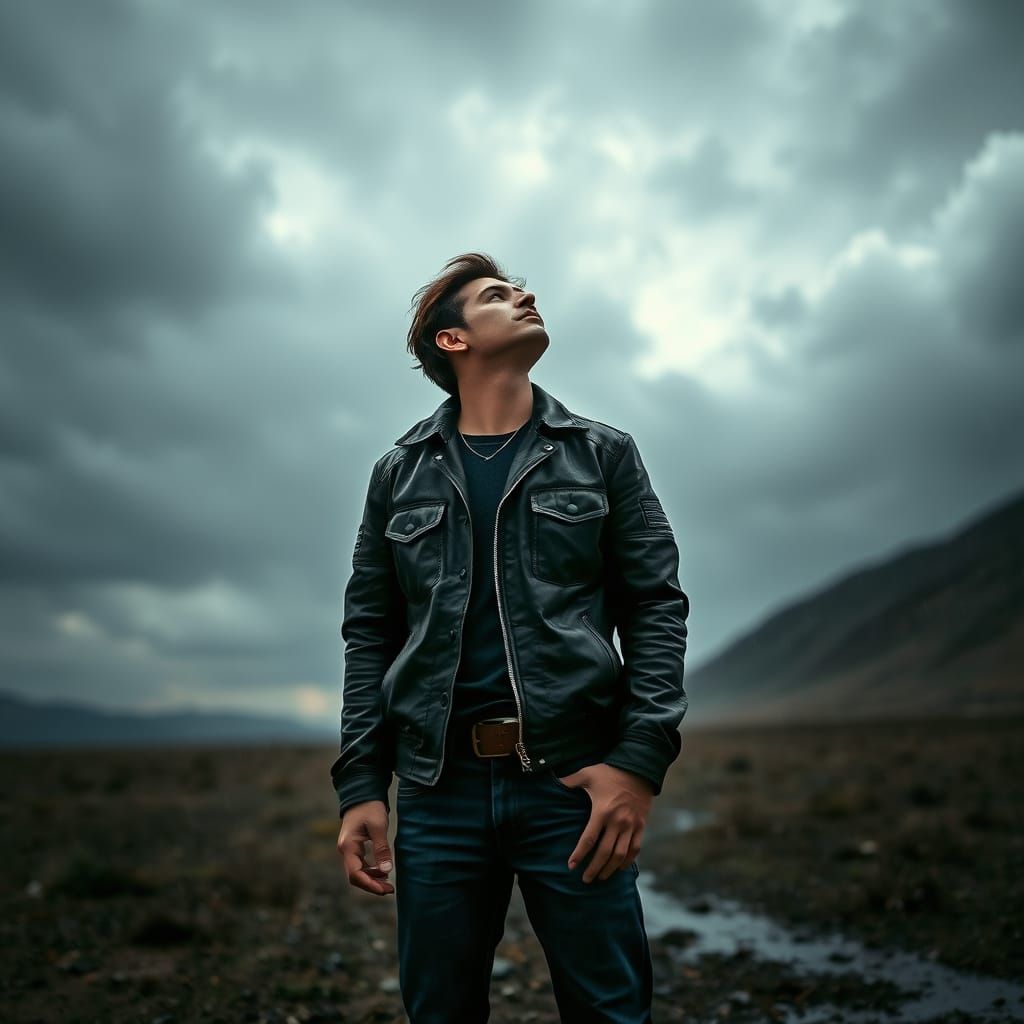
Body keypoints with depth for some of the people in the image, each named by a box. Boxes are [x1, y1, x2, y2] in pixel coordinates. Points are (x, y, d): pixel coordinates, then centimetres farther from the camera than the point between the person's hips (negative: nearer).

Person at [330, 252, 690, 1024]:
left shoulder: (603, 455, 9)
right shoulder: (400, 475, 11)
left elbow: (657, 607, 2)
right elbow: (370, 634, 10)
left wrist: (641, 759, -11)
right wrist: (360, 785, 0)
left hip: (575, 780, -1)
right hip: (437, 788, 1)